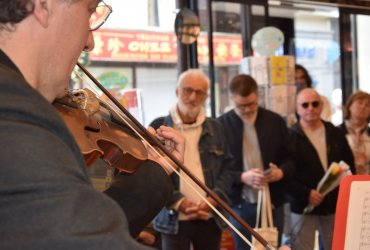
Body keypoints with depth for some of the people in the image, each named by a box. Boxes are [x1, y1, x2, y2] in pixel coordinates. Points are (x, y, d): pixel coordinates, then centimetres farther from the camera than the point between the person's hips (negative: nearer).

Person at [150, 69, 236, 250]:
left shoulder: (215, 128, 11)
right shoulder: (158, 127, -1)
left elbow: (227, 167, 9)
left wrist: (214, 198, -7)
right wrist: (178, 202, -15)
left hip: (210, 218, 4)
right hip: (174, 218, -3)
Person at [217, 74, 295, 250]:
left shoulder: (276, 121, 6)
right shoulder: (221, 125, -4)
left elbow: (290, 158, 10)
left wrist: (281, 172, -12)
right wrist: (242, 177, -20)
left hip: (272, 203, 2)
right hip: (239, 205, -2)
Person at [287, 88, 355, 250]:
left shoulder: (335, 134, 10)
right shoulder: (290, 137, -6)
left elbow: (349, 166, 16)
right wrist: (305, 193, -21)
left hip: (335, 206, 4)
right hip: (303, 207, -4)